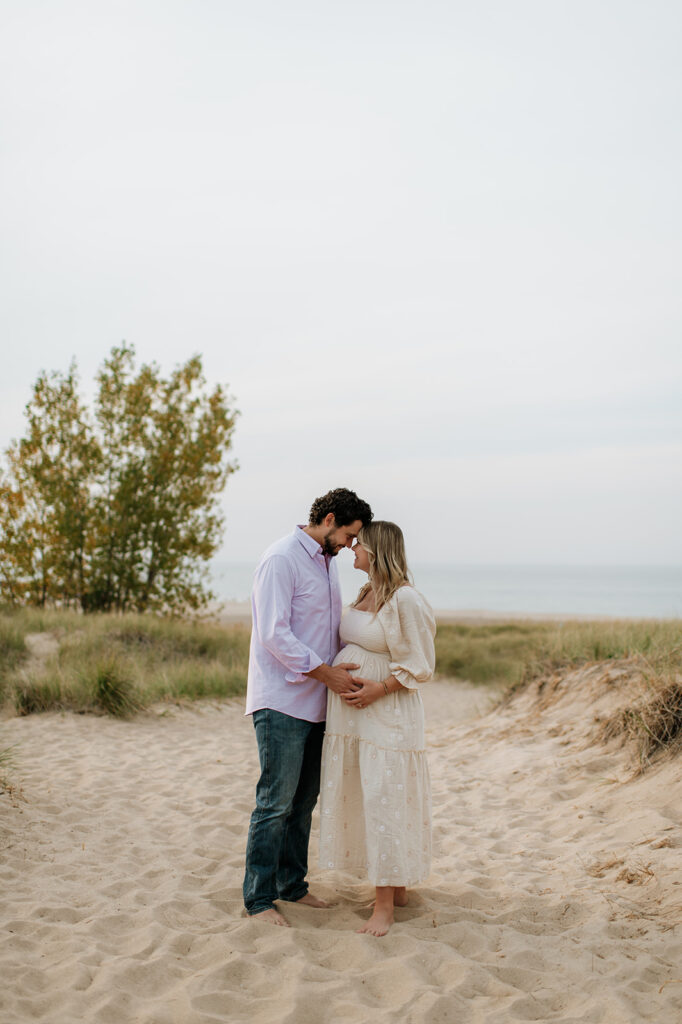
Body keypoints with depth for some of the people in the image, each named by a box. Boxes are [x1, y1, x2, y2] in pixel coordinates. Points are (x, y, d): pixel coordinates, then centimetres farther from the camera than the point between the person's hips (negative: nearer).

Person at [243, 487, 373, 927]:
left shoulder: (327, 562, 16)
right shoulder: (281, 558, -12)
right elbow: (273, 634, -19)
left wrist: (346, 666, 10)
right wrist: (326, 672, -18)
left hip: (315, 703, 9)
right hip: (281, 701, -8)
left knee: (304, 800, 13)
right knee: (276, 802, -4)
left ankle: (291, 883, 25)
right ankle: (258, 897, 5)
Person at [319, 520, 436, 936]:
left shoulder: (405, 599, -15)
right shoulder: (366, 593, 11)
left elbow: (419, 667, -14)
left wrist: (376, 689, -20)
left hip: (386, 712, -9)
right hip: (350, 714, 9)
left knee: (385, 801, -4)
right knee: (360, 799, 12)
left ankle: (385, 906, 4)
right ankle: (397, 889, 25)